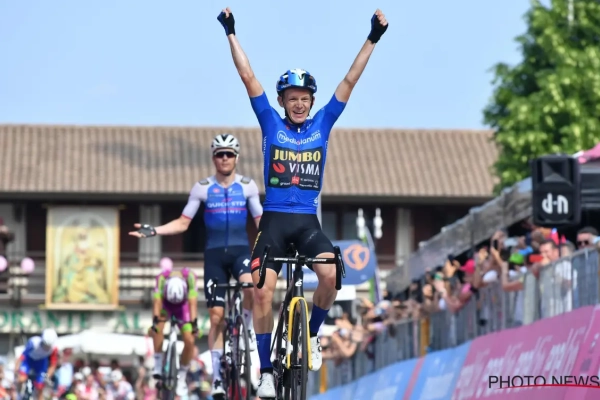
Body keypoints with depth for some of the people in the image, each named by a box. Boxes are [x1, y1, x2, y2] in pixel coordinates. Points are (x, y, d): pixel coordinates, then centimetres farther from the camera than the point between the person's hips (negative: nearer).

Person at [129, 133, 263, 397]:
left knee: (250, 285, -35)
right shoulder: (202, 188, 3)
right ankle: (217, 375, 7)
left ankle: (248, 327, -6)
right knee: (216, 315, -2)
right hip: (214, 253, 1)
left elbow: (261, 222, 8)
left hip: (240, 249, -1)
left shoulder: (247, 186, 4)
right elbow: (183, 223, 6)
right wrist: (153, 231, -6)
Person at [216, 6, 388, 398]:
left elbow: (350, 81, 4)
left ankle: (312, 334, 2)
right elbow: (248, 77, 0)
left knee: (330, 274, -24)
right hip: (274, 219, -1)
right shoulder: (271, 123, 4)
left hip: (308, 221, 1)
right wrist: (231, 34, -4)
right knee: (262, 291, -10)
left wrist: (372, 40, 0)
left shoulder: (322, 124, 7)